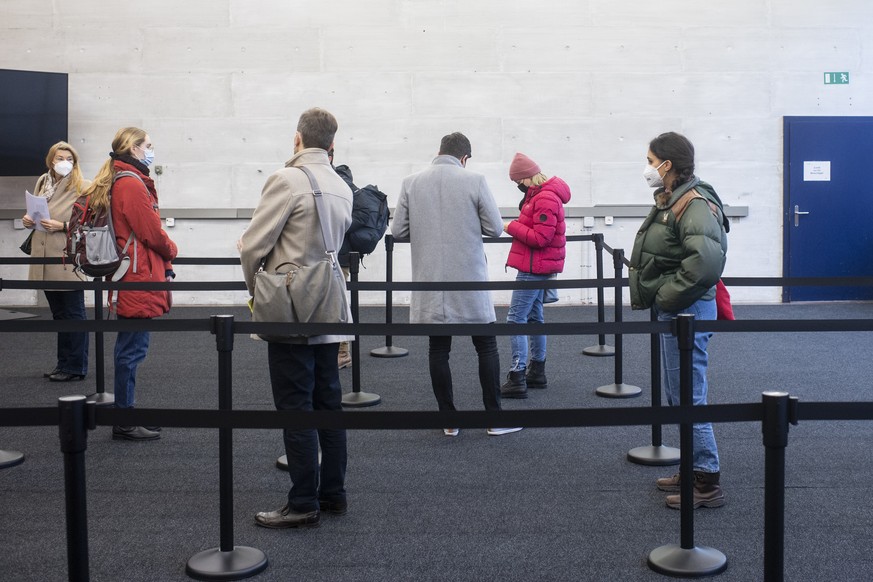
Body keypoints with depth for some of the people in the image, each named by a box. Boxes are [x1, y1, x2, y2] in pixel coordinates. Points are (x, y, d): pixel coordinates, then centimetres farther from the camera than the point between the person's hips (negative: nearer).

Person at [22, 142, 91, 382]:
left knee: (73, 314, 1)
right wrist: (28, 219, 3)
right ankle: (64, 364, 24)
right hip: (46, 259, 7)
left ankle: (75, 368, 7)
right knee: (59, 314, 15)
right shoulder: (43, 183, 13)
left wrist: (62, 226, -20)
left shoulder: (83, 187, -7)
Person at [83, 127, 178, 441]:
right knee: (132, 349, -4)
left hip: (132, 280, 10)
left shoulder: (120, 182, 15)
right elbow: (152, 233, -15)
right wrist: (171, 250, 5)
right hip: (139, 279, -10)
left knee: (130, 348, 14)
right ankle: (124, 423, 3)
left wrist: (164, 267, 12)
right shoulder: (132, 184, -15)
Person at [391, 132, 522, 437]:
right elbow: (495, 228, -5)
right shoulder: (475, 181, -7)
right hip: (468, 280, -2)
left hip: (430, 282, 2)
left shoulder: (411, 183, -1)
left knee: (438, 349, 8)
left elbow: (398, 231, 1)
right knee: (486, 346, 8)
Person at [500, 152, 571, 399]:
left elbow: (540, 238, -23)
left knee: (516, 318, -11)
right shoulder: (539, 194, 14)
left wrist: (512, 227, -15)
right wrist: (516, 227, 5)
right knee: (534, 317, 18)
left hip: (534, 268, -11)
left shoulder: (546, 199, -19)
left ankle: (517, 379, -11)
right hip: (538, 267, 11)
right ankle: (537, 372, 27)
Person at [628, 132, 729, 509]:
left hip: (687, 312, -11)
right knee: (678, 395, 18)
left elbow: (707, 259, -33)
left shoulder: (694, 204, -19)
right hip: (673, 311, 11)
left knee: (688, 397, -5)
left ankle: (707, 483, 4)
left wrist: (668, 296, -23)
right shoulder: (671, 200, 12)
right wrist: (663, 298, 10)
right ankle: (693, 471, 29)